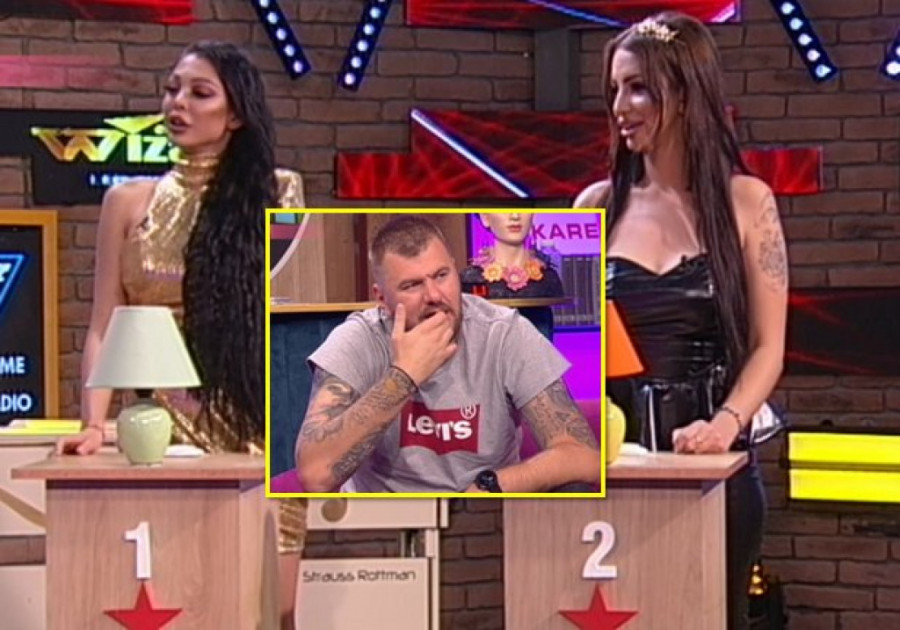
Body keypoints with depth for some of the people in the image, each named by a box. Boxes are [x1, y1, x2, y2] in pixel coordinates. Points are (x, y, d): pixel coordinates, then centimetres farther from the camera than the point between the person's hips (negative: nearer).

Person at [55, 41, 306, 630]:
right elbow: (104, 329, 5)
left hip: (260, 433, -1)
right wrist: (93, 424, -9)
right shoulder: (130, 202, 10)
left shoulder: (276, 195, 6)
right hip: (161, 433, 1)